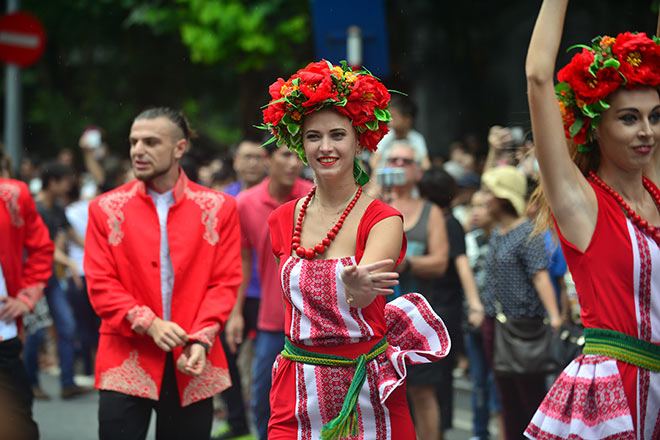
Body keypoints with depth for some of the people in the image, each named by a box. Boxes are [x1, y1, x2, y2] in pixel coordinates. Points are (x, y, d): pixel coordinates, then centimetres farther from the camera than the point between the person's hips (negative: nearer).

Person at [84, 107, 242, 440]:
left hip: (191, 365, 1)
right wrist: (148, 323, -14)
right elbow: (100, 285, 0)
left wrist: (201, 339, -12)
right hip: (126, 363, 0)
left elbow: (226, 282, 2)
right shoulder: (106, 209, 5)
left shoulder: (218, 208, 5)